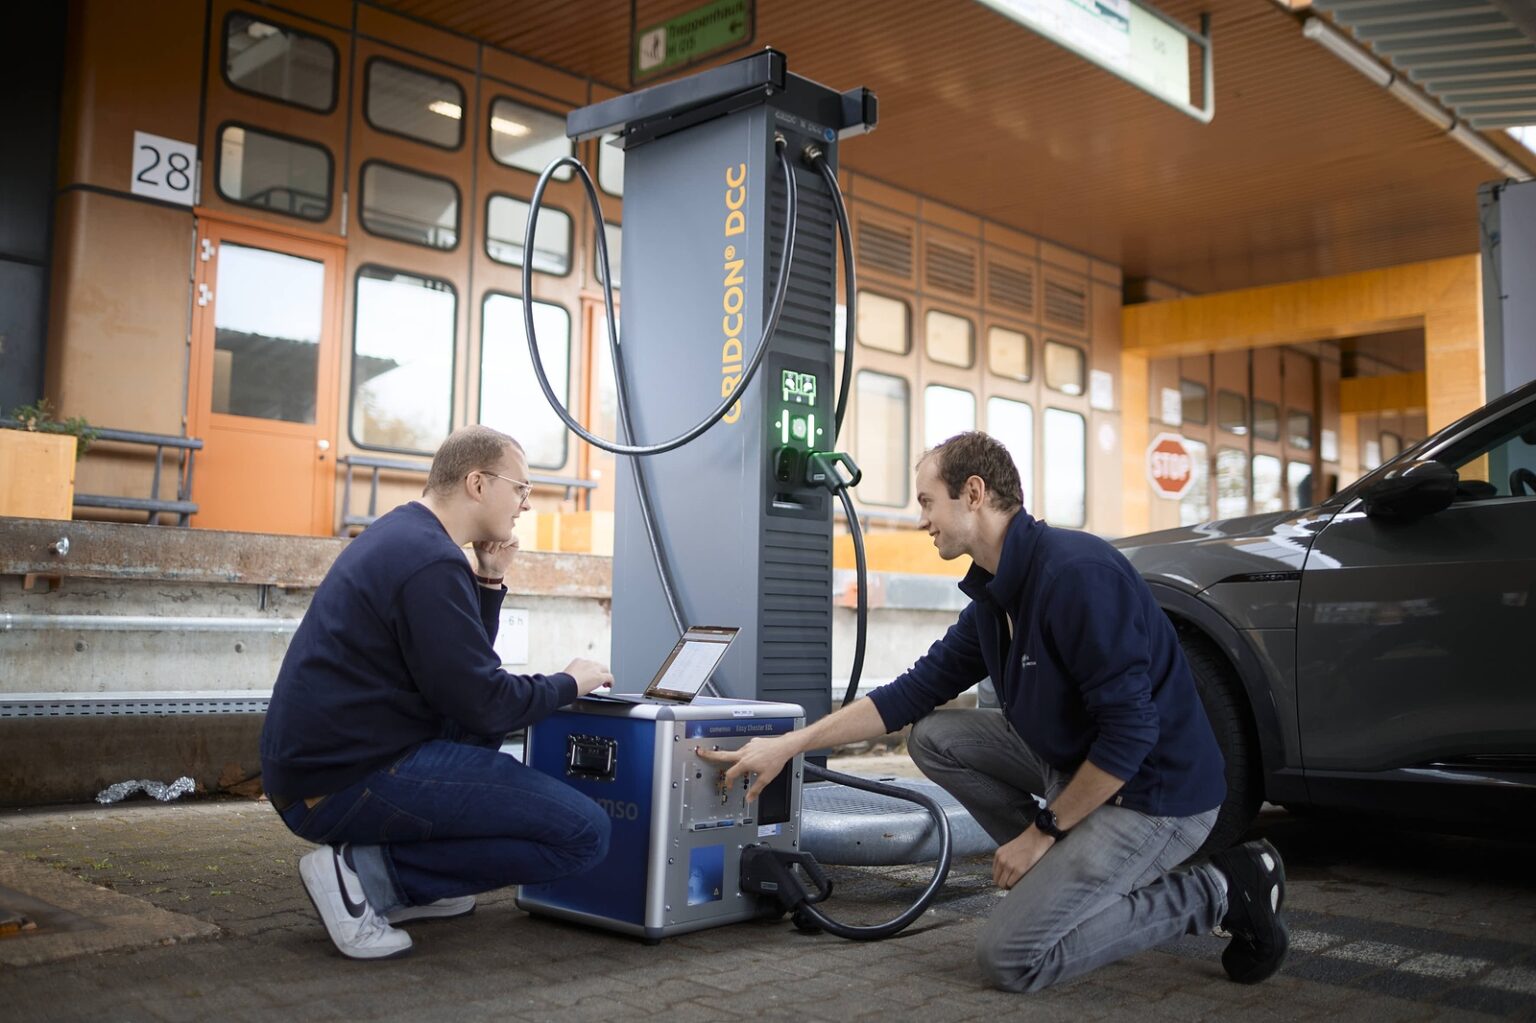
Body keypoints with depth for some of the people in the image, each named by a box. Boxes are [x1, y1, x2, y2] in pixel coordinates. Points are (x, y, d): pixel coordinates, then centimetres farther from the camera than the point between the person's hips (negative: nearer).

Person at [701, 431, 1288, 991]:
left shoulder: (1075, 571, -25)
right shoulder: (993, 594, 4)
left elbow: (1129, 732, -26)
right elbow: (915, 692, 10)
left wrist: (1044, 829, -15)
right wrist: (788, 746, 7)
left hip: (1157, 789, -9)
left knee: (1009, 960, -11)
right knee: (934, 737, 6)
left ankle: (1215, 894, -1)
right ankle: (1062, 872, 10)